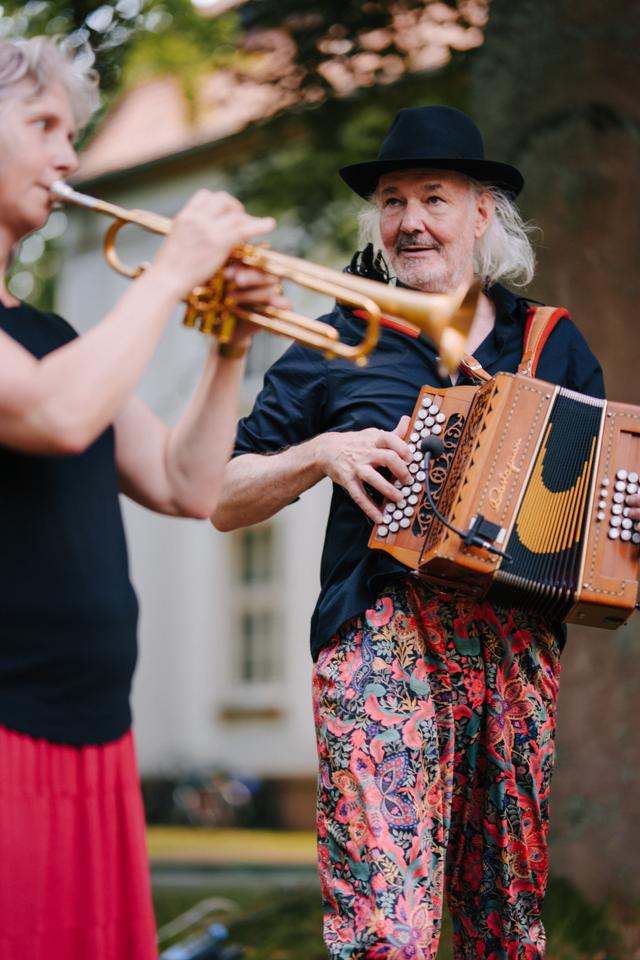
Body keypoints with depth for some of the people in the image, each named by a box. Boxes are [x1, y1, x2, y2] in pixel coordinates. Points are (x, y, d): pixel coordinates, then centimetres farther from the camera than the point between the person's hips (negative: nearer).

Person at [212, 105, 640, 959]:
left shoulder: (553, 345, 14)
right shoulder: (339, 345, 7)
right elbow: (223, 503, 8)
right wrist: (325, 451, -7)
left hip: (519, 643, 3)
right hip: (381, 639, -3)